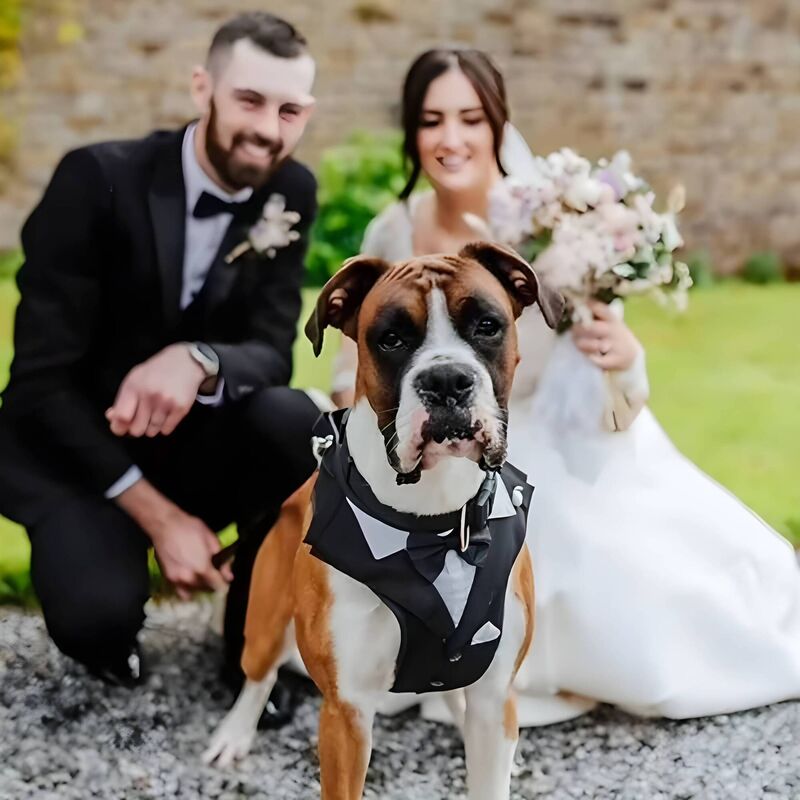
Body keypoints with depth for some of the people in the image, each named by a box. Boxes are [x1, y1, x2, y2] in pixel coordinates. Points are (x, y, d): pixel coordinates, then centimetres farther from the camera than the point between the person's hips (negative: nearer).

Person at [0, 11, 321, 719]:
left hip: (196, 440, 4)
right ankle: (106, 618, 10)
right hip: (75, 448, -4)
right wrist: (157, 514, -24)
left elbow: (273, 355, -11)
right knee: (97, 612, -30)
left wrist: (197, 362, -37)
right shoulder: (98, 178, -20)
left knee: (295, 421, -28)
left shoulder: (291, 194, -6)